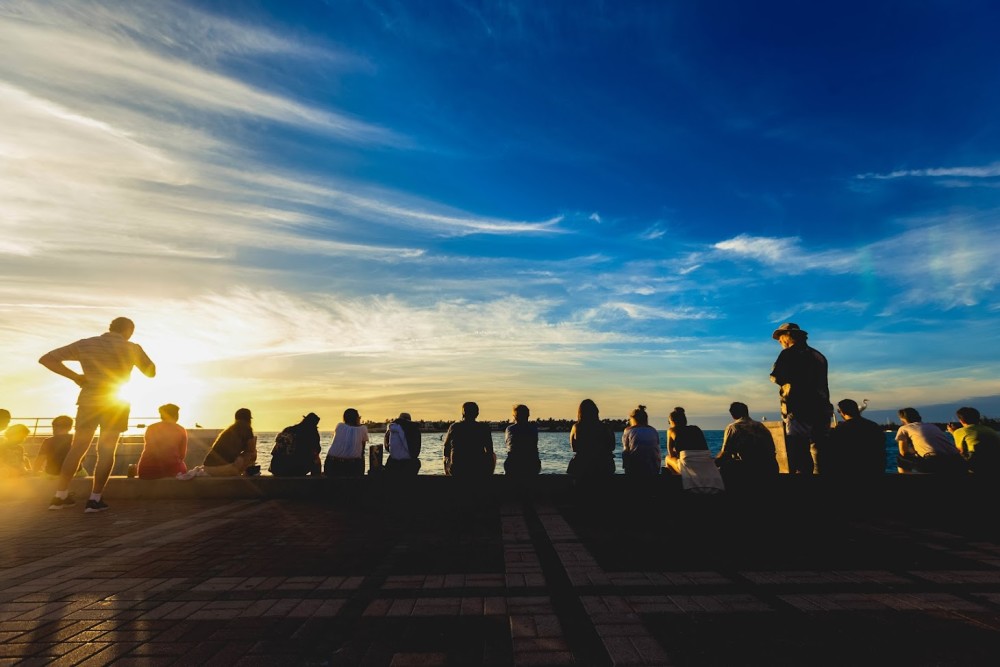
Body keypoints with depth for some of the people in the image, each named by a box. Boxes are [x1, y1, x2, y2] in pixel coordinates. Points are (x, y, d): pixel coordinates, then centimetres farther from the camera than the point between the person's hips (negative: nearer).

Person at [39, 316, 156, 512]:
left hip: (88, 402, 3)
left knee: (77, 449, 16)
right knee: (106, 451, 4)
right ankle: (95, 499, 3)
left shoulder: (85, 344, 2)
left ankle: (60, 496, 21)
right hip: (116, 404, -3)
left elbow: (46, 359, -2)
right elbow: (151, 372, 6)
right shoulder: (132, 348, -5)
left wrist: (75, 376, -1)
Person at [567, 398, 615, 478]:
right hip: (602, 468, 0)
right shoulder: (604, 427, -7)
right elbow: (612, 447, 3)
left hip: (581, 468, 1)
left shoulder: (576, 427, -5)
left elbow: (573, 447, 7)